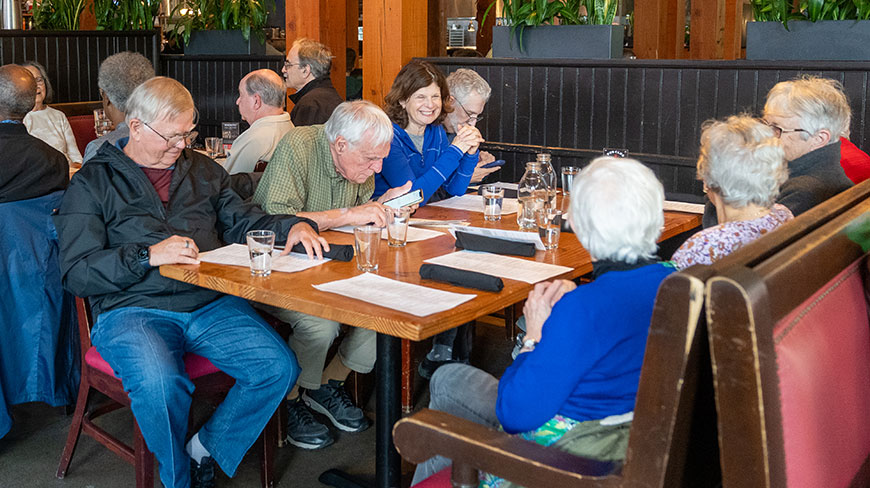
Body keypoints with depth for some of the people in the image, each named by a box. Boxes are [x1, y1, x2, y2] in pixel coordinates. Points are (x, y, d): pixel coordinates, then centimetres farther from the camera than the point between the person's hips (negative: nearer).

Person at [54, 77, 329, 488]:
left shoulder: (204, 171, 20)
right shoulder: (92, 183, 5)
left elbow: (243, 221, 18)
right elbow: (76, 273, -3)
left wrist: (292, 226, -4)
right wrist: (148, 256, -17)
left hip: (210, 303, 4)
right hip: (132, 308, -4)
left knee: (279, 367, -20)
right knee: (160, 384, -35)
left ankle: (205, 450, 3)